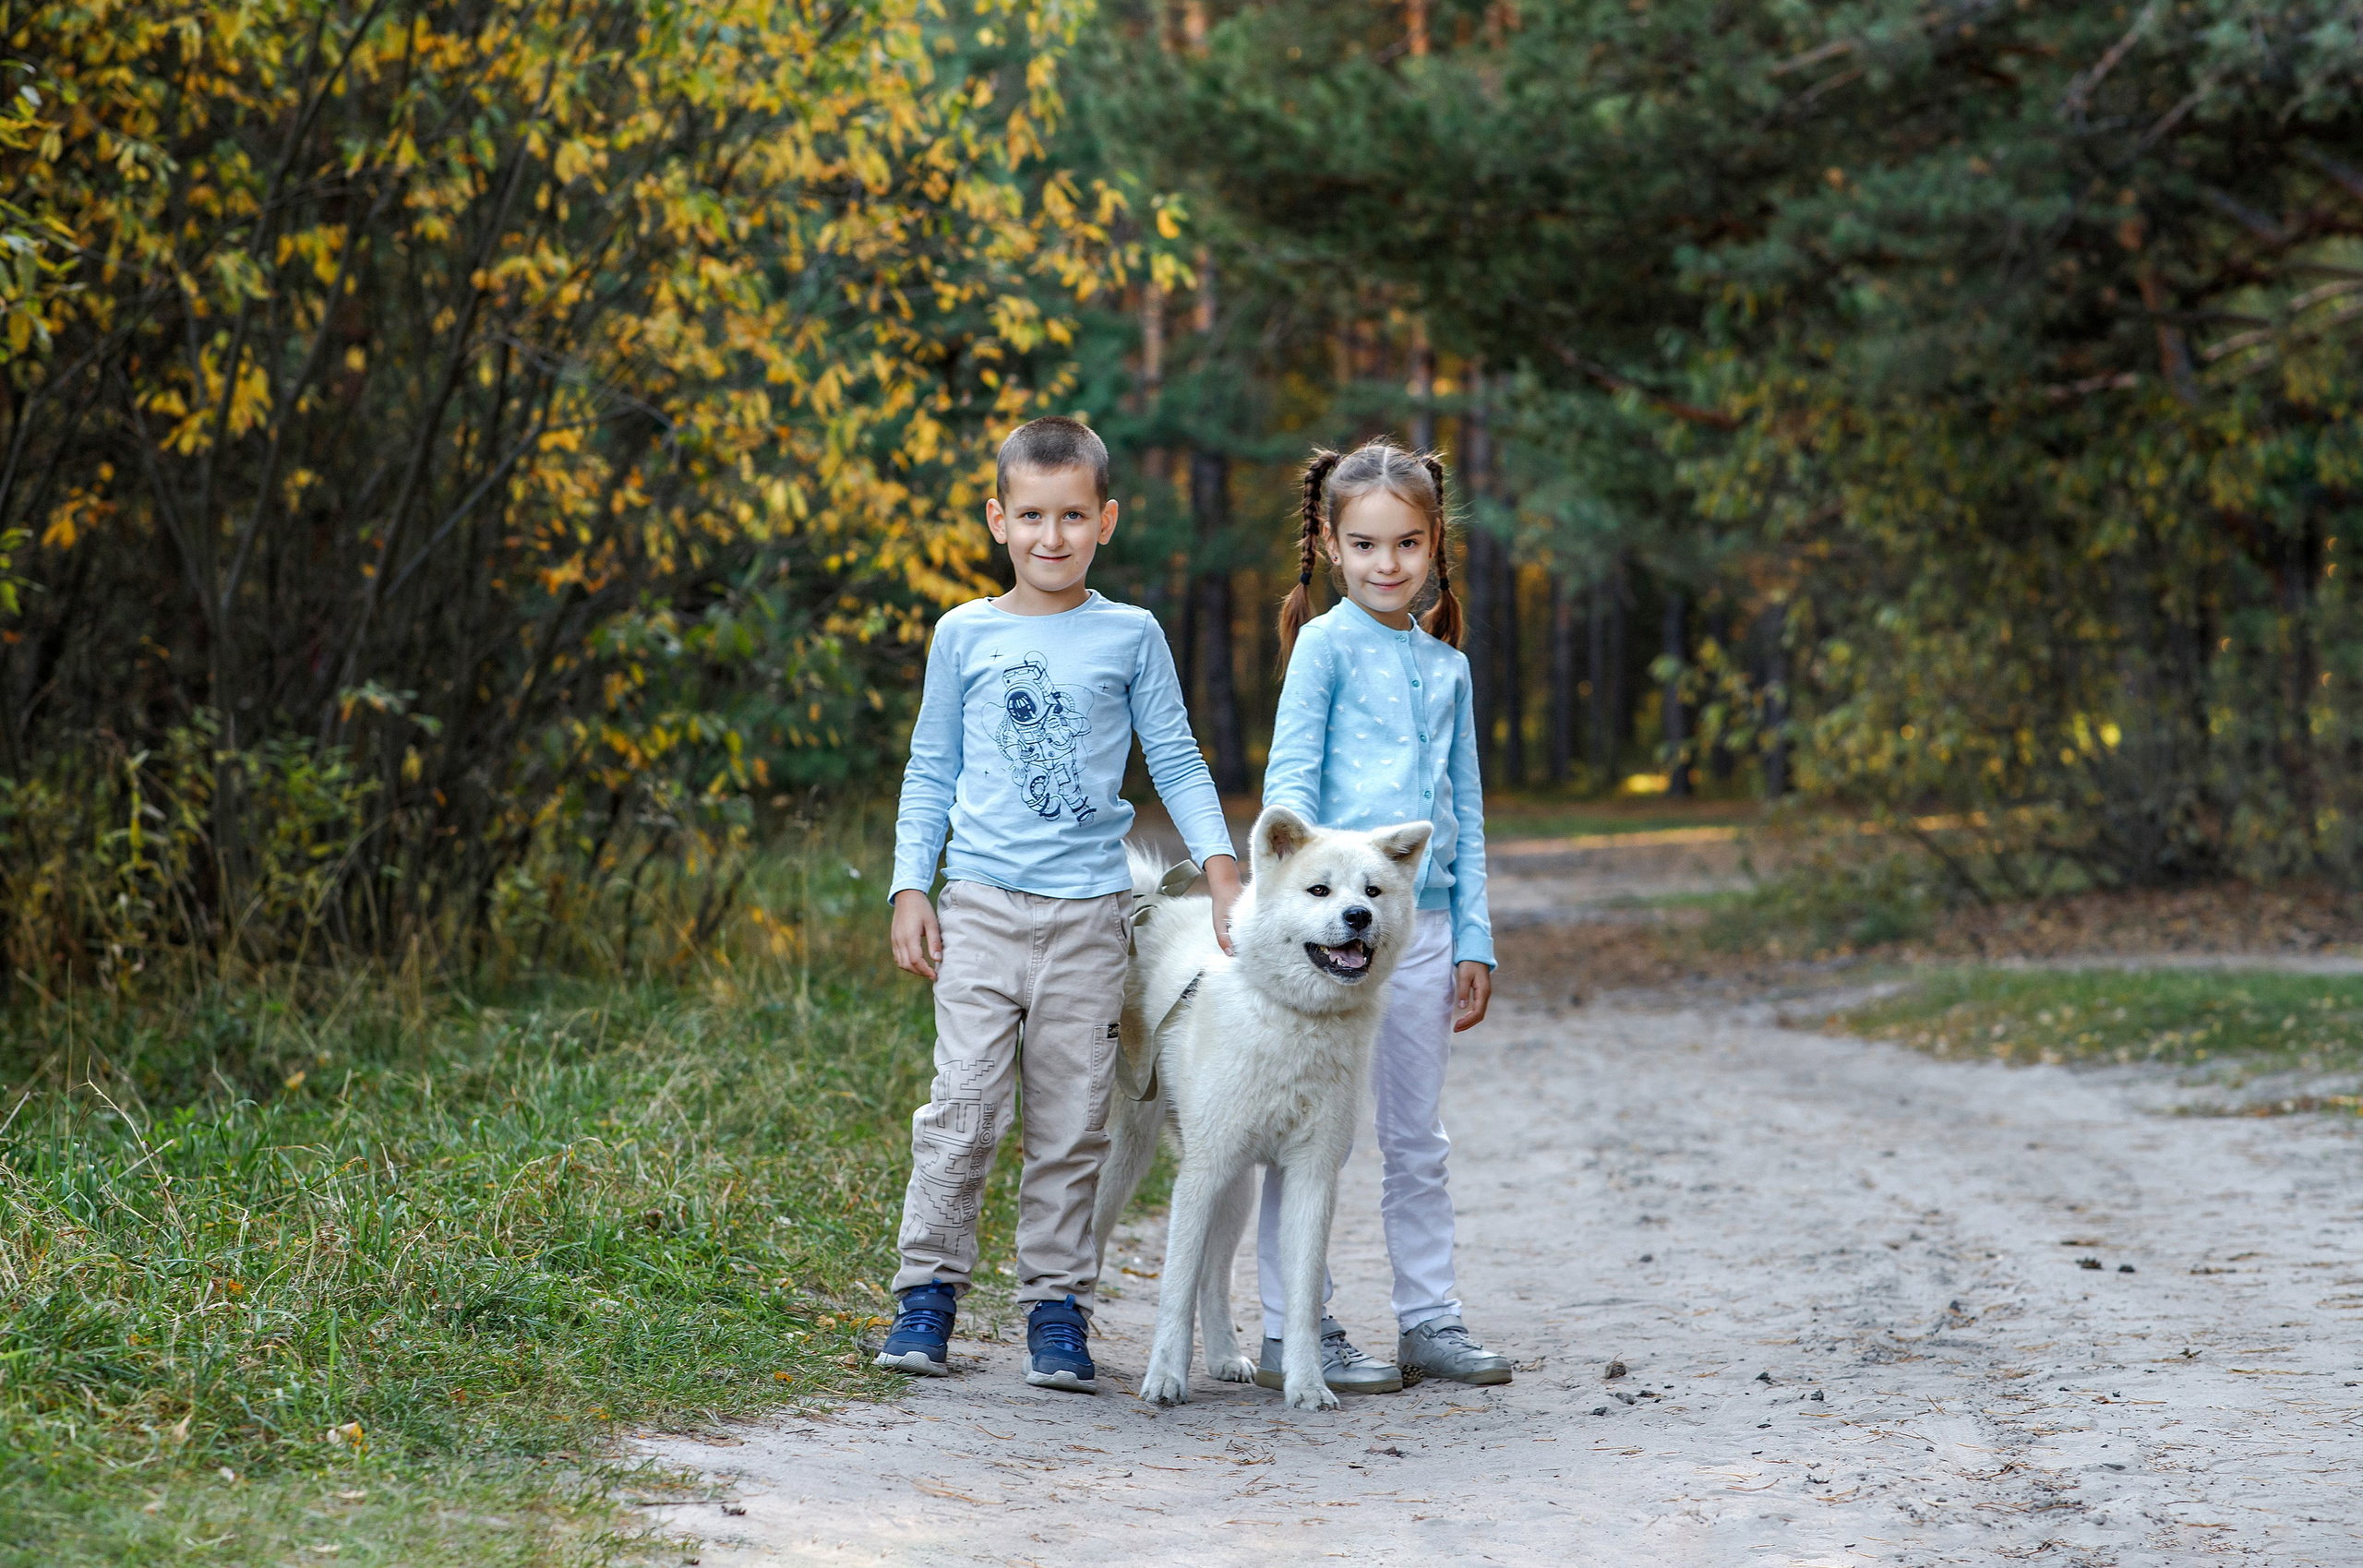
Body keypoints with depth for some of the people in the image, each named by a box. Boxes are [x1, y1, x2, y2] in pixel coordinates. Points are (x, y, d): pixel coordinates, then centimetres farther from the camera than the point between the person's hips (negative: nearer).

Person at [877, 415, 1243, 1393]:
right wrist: (910, 888, 6)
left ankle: (1057, 1308, 8)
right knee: (963, 1107, -6)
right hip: (983, 905, 0)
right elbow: (931, 771, 13)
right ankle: (928, 1293, 3)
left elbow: (1176, 762, 8)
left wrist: (1222, 869, -3)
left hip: (1090, 910, 0)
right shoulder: (965, 635, 7)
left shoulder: (1130, 637, 5)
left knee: (1072, 1120, 1)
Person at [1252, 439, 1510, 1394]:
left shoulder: (1448, 664, 14)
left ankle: (1429, 1319, 20)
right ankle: (1295, 1333, 3)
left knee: (1418, 1136, 12)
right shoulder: (1327, 644, -2)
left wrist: (1474, 941, 13)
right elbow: (1287, 781, -8)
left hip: (1423, 920, 5)